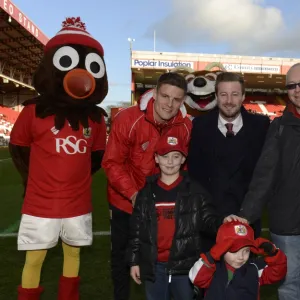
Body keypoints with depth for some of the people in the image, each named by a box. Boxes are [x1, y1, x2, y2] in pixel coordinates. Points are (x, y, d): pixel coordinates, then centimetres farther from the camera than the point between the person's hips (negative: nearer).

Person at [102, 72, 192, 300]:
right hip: (126, 201, -2)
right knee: (122, 256, 16)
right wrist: (133, 194, -26)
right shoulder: (127, 119, -22)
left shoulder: (186, 126, -11)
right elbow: (112, 163, -20)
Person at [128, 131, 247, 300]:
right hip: (153, 265, 2)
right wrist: (134, 261, 5)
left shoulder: (196, 191, -3)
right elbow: (137, 229, 5)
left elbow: (208, 219, -4)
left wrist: (222, 222, -26)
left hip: (185, 265, -2)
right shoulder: (147, 192, 2)